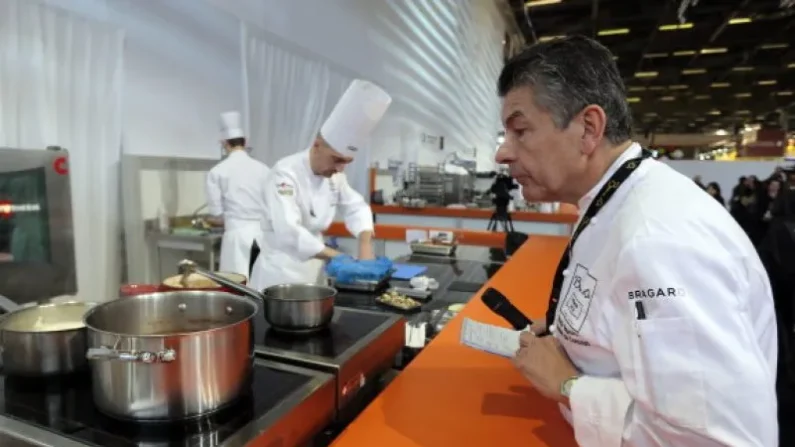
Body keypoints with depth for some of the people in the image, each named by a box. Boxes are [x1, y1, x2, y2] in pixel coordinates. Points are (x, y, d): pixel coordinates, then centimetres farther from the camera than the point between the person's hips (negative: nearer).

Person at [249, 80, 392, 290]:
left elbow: (357, 207, 9)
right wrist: (337, 256, -29)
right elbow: (288, 232, -31)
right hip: (281, 268, -7)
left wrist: (365, 246, -9)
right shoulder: (285, 173, -22)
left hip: (313, 266, 7)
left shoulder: (335, 175, 0)